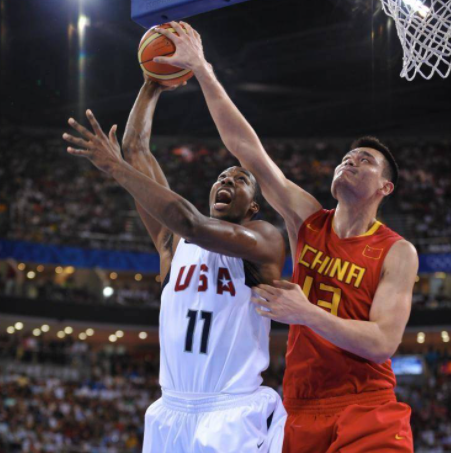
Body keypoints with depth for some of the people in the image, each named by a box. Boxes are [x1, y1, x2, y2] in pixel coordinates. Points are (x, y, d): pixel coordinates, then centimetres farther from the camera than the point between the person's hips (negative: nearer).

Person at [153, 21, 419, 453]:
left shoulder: (397, 253, -3)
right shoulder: (308, 221, 8)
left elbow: (382, 343, -13)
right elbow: (246, 147, 4)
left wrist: (307, 313, -22)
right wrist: (201, 70, 1)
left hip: (367, 415, -4)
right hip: (303, 416, 4)